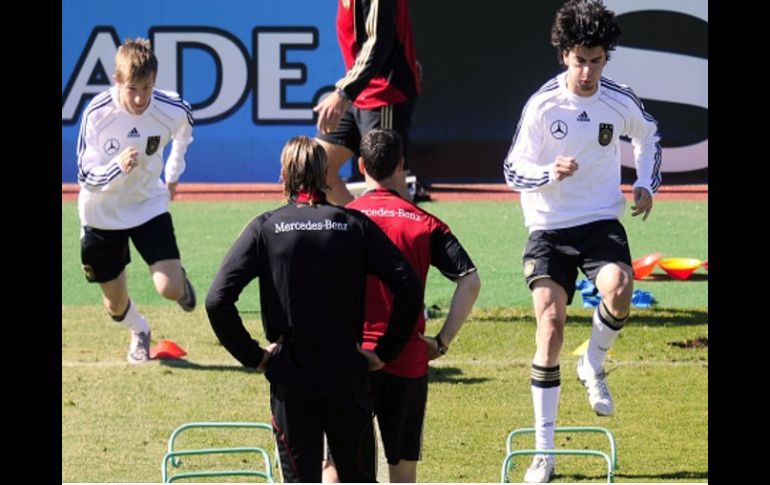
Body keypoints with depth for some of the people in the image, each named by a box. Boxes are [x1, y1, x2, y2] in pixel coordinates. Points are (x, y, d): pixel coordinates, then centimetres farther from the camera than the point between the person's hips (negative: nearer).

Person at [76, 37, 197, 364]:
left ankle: (180, 278, 22)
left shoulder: (173, 110, -20)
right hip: (102, 214, 0)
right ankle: (139, 333, 47)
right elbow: (86, 177, -22)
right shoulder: (97, 113, -26)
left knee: (170, 289, -17)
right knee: (116, 304, 10)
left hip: (149, 206, 0)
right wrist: (117, 167, -43)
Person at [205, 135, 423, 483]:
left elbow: (218, 300, -11)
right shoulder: (355, 225, -1)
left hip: (289, 380, 0)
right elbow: (409, 287, -8)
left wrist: (253, 356, -1)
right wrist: (384, 352, 0)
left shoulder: (265, 228, -3)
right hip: (348, 379, 0)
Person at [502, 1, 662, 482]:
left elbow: (649, 135, 20)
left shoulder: (621, 101, -4)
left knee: (618, 286, -30)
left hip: (602, 221, 1)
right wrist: (551, 173, -26)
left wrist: (647, 185, 10)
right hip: (549, 227, -1)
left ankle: (594, 365, 3)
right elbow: (514, 171, -7)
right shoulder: (543, 104, -10)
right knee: (551, 326, -9)